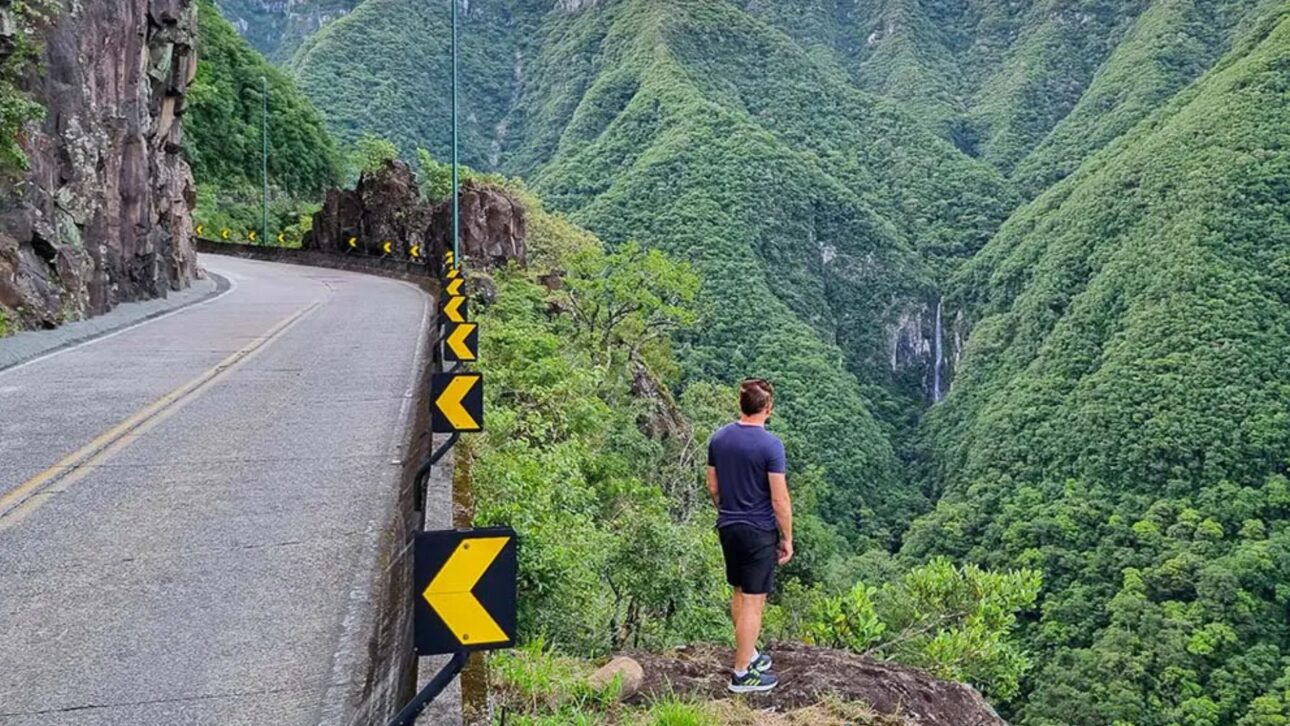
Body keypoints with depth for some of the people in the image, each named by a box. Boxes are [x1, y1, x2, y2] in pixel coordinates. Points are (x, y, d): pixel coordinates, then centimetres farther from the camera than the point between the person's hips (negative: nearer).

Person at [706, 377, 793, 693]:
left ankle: (749, 655, 35)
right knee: (753, 602, 2)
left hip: (728, 528, 7)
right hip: (759, 532, -7)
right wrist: (787, 538, -6)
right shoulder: (771, 445, -18)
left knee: (740, 594, 20)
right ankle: (742, 674, 8)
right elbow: (780, 500, -16)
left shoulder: (718, 438, 0)